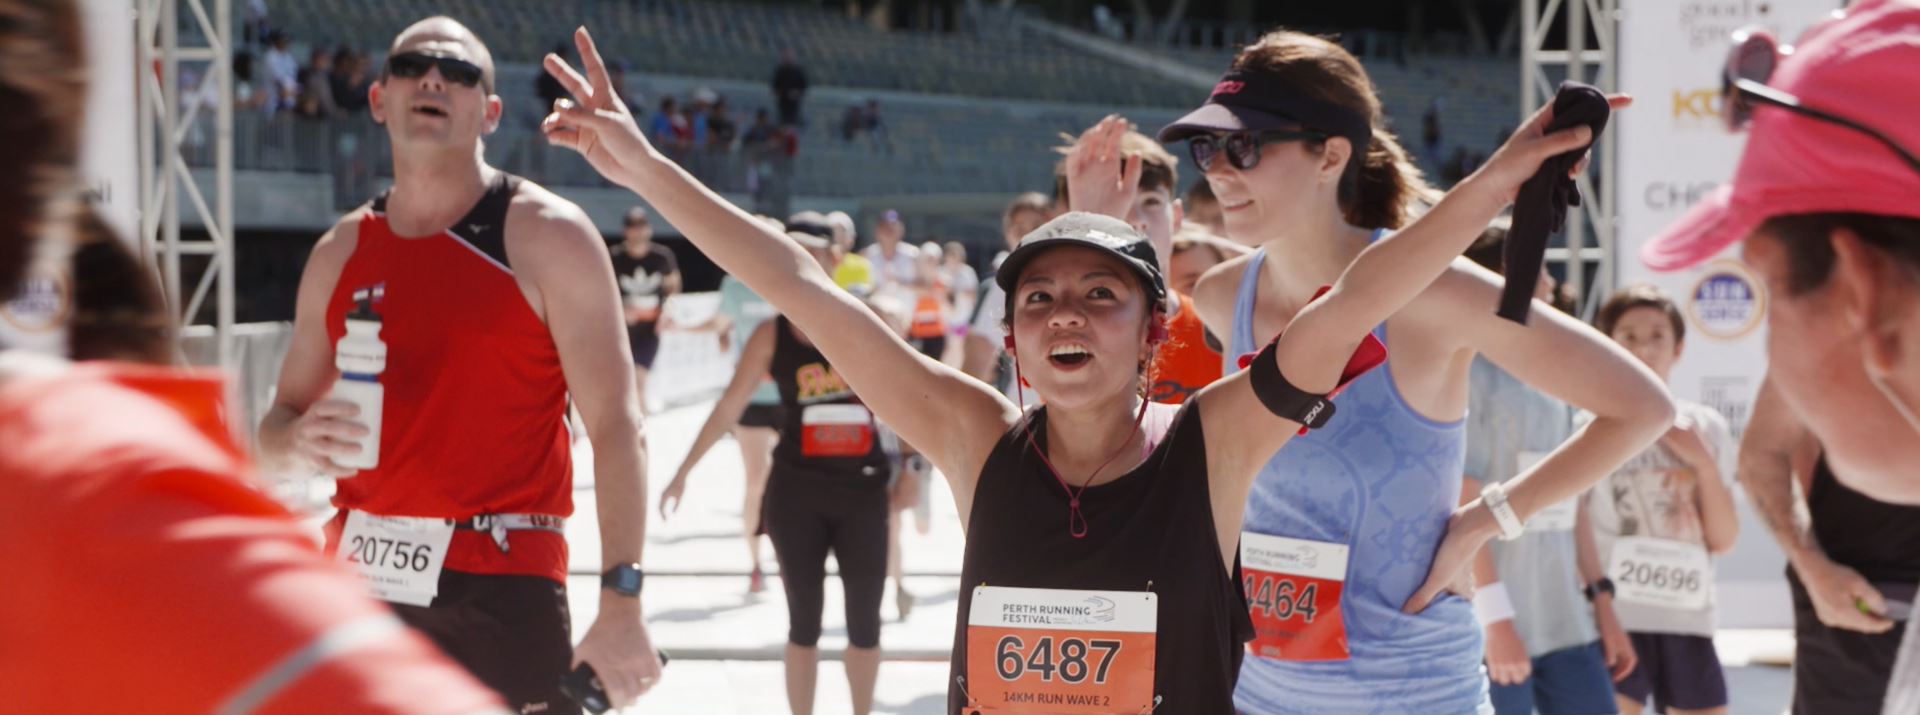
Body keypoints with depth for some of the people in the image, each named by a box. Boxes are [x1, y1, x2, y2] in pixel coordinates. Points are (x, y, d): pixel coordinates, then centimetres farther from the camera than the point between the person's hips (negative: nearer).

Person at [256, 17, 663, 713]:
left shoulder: (547, 236, -5)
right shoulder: (340, 254, 11)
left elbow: (615, 425, -10)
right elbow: (279, 423, 18)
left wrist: (621, 602, -19)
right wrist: (298, 441, -9)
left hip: (504, 585, -5)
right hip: (362, 581, 5)